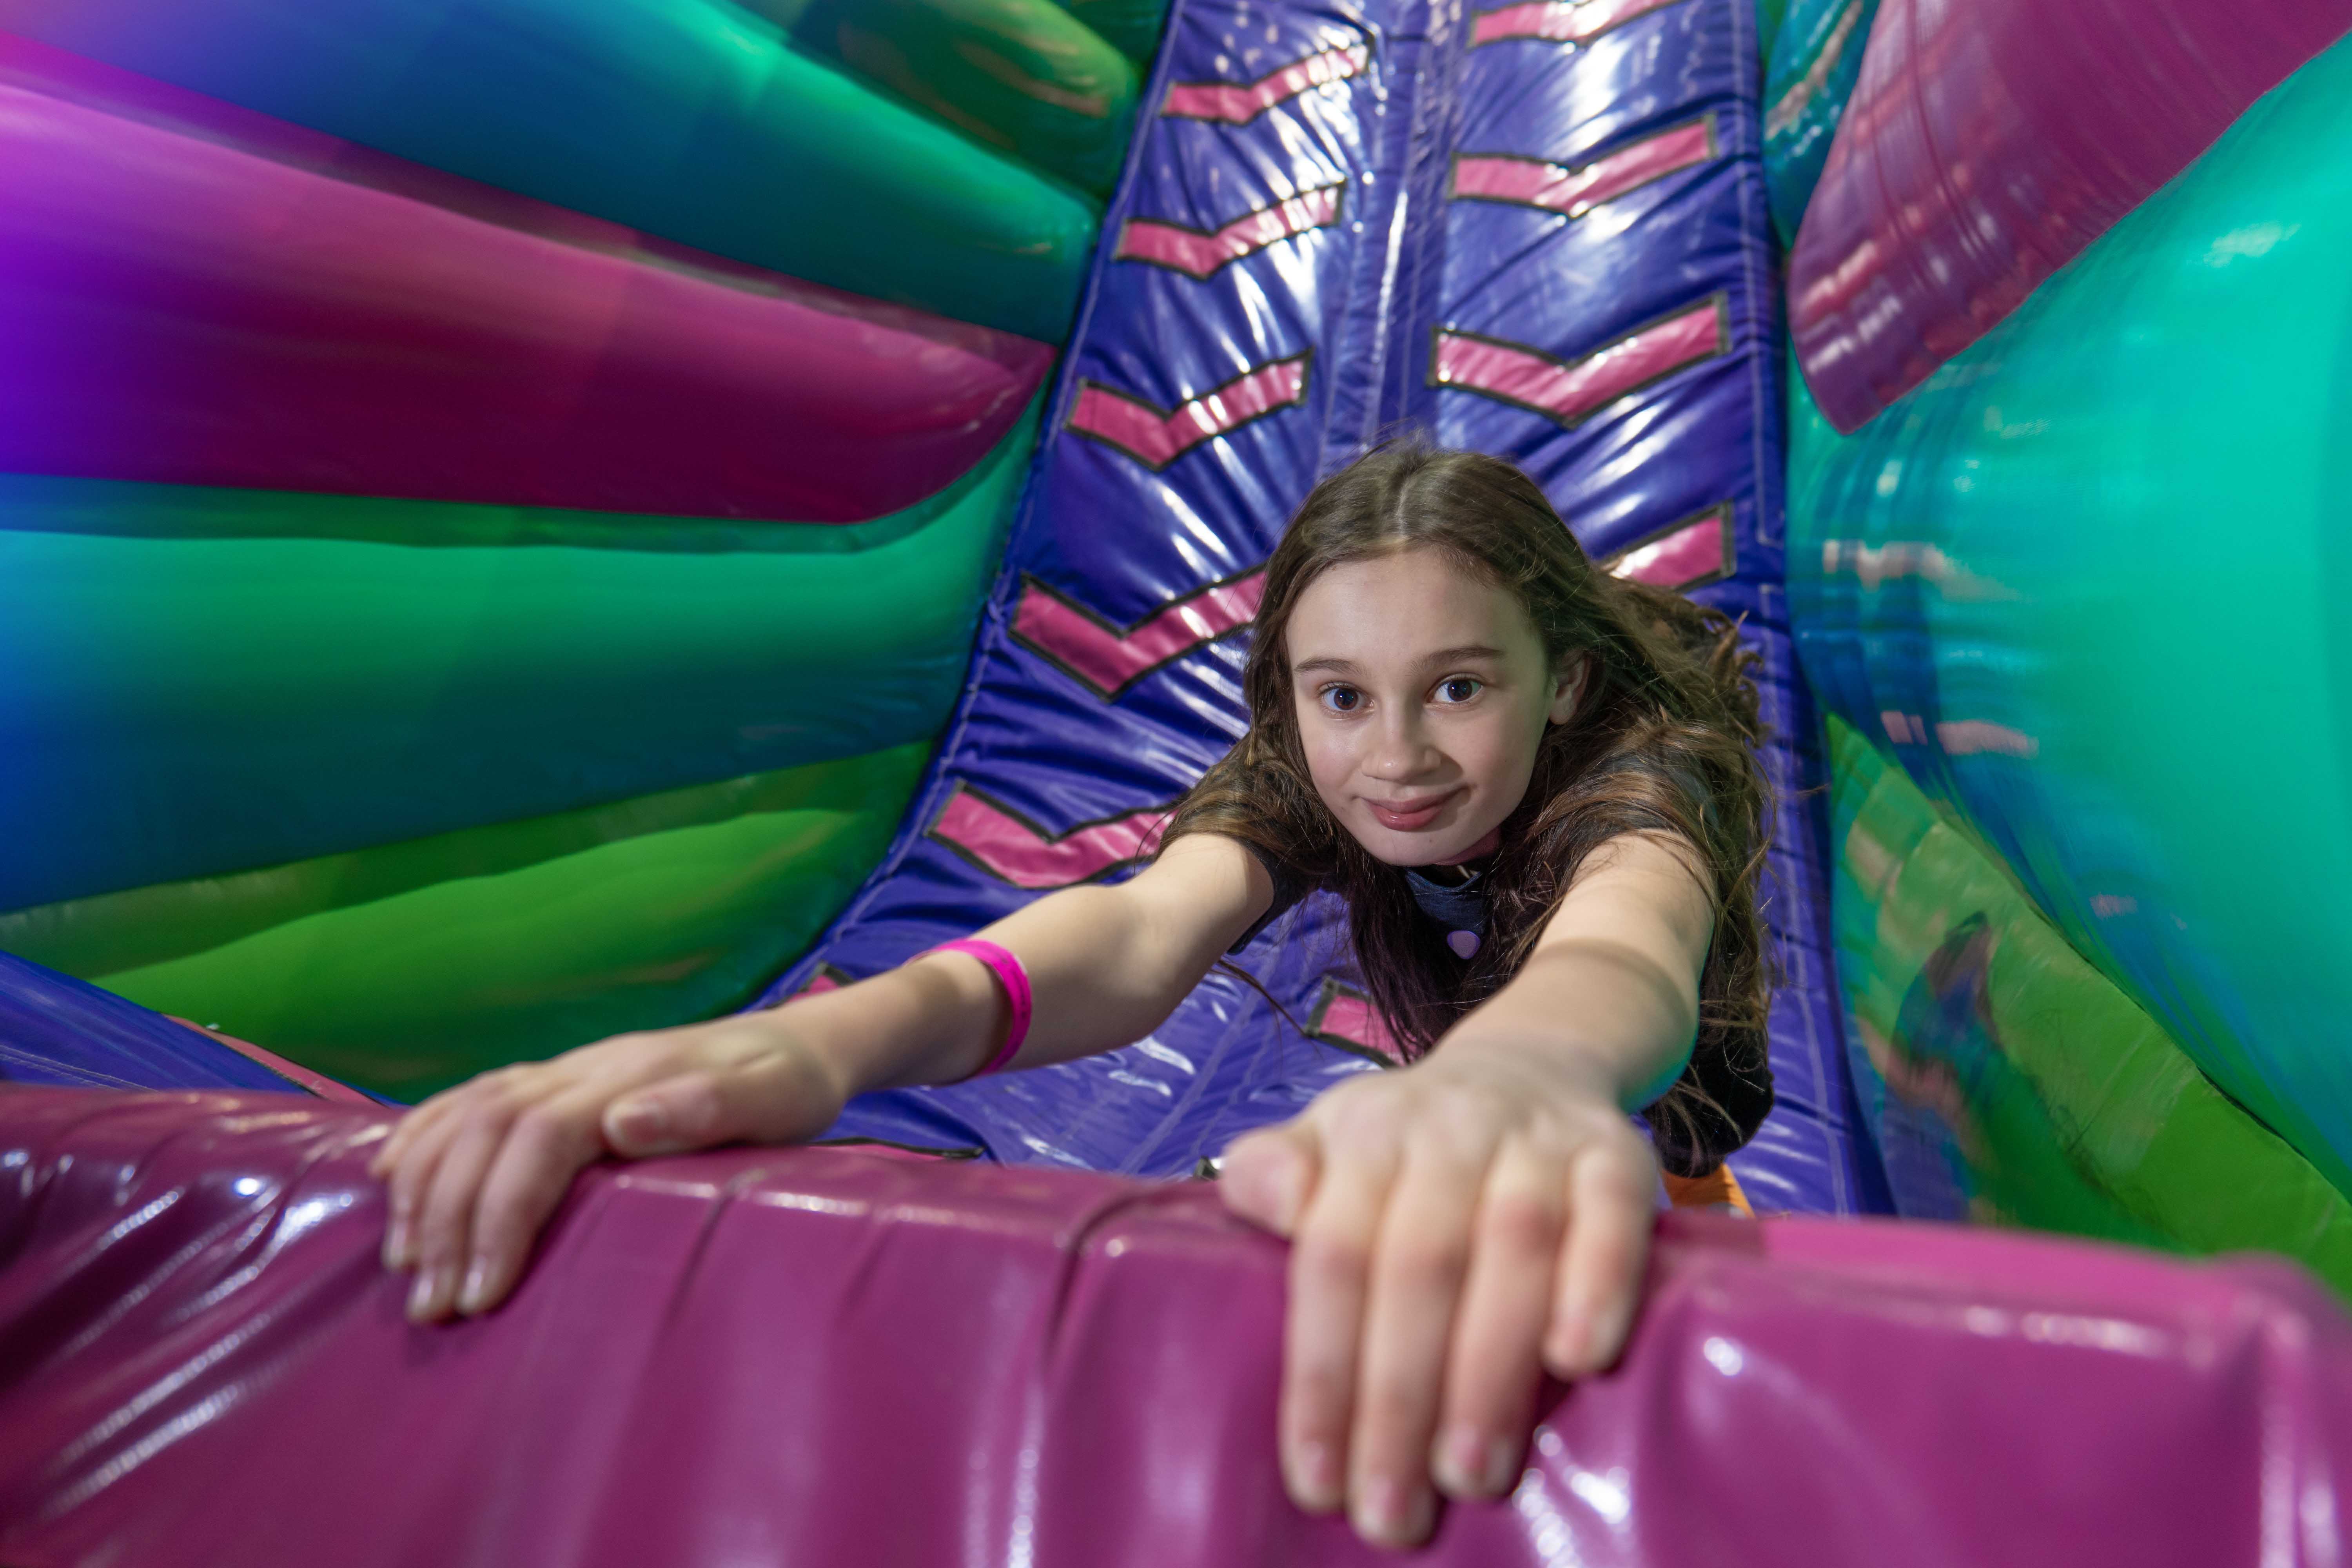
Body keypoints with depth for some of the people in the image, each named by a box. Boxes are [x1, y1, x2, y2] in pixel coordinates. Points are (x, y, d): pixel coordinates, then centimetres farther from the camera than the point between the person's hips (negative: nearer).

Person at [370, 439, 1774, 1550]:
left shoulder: (1643, 774, -33)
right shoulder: (1295, 781, -21)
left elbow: (1627, 944, -59)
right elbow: (1146, 931, -44)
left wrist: (1518, 1068, -86)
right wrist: (822, 1037, -65)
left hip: (1666, 1138, -5)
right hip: (1445, 1090, 5)